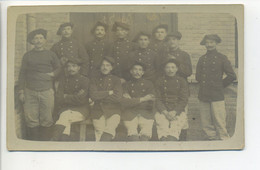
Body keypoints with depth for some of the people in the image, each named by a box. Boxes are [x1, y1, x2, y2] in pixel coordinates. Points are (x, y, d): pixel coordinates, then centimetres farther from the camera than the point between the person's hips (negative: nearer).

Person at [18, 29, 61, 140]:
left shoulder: (51, 55, 9)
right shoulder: (27, 56, 10)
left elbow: (58, 68, 19)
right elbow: (22, 74, 10)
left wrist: (53, 74, -1)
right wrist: (21, 91, 4)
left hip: (47, 91, 0)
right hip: (30, 92, 0)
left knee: (46, 120, -1)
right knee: (31, 120, -2)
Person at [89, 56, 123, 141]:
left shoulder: (116, 80, 11)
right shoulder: (95, 80, 14)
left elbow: (117, 97, -4)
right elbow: (93, 95, -3)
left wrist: (100, 95, -2)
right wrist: (109, 92, -4)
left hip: (113, 111, -1)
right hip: (98, 111, 1)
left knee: (109, 131, -25)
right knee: (99, 131, -20)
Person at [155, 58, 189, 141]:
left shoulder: (182, 81, 12)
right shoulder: (160, 82, 13)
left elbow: (184, 100, 6)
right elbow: (158, 100, 7)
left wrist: (174, 112, -10)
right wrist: (165, 112, -10)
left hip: (178, 112, 0)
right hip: (163, 111, 0)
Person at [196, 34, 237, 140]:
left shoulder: (222, 58, 3)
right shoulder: (202, 59, 14)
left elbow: (232, 76, 3)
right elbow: (198, 76, 20)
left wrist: (220, 85, 6)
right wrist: (204, 85, 9)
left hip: (217, 96, -4)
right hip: (203, 96, 4)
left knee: (220, 123, -6)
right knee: (206, 125, 5)